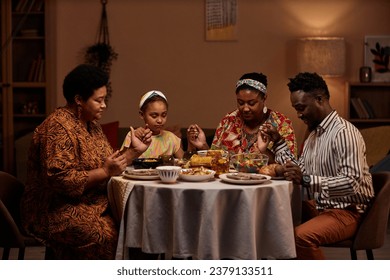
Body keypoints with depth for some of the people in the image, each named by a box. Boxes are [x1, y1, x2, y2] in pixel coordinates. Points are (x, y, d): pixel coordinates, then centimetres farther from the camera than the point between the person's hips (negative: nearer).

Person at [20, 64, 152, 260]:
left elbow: (109, 164, 15)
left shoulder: (92, 125, 15)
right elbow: (60, 180, -22)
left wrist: (134, 151, 3)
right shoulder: (57, 128, -13)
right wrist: (105, 172, -21)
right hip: (57, 212, -8)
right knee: (110, 237, -30)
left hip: (93, 205, 8)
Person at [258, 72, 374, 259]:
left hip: (347, 211, -9)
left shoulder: (344, 133, -17)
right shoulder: (314, 133, 14)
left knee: (301, 236, -33)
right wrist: (278, 142, 12)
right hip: (320, 206, 9)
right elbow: (301, 171, 17)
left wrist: (307, 180, -33)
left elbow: (352, 183, -26)